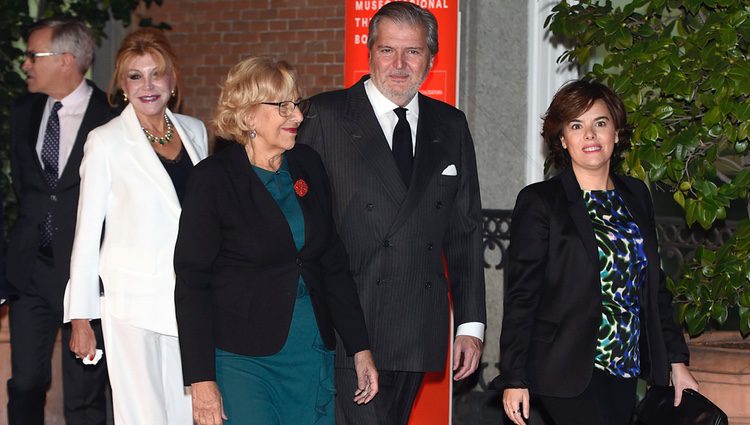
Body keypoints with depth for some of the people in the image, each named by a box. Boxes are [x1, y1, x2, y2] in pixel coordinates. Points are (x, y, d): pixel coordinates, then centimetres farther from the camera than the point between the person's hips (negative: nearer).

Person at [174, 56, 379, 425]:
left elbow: (333, 262, 13)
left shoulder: (308, 166, 7)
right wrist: (201, 380, -14)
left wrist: (360, 349, 9)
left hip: (312, 357, 5)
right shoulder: (214, 178, -8)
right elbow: (192, 283, -9)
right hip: (242, 362, -5)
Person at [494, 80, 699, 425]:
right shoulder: (539, 202, -3)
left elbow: (655, 286, 18)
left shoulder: (636, 196, 13)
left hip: (625, 370, 6)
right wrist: (514, 378, -9)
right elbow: (521, 296, -5)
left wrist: (676, 360, 13)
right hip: (569, 370, -5)